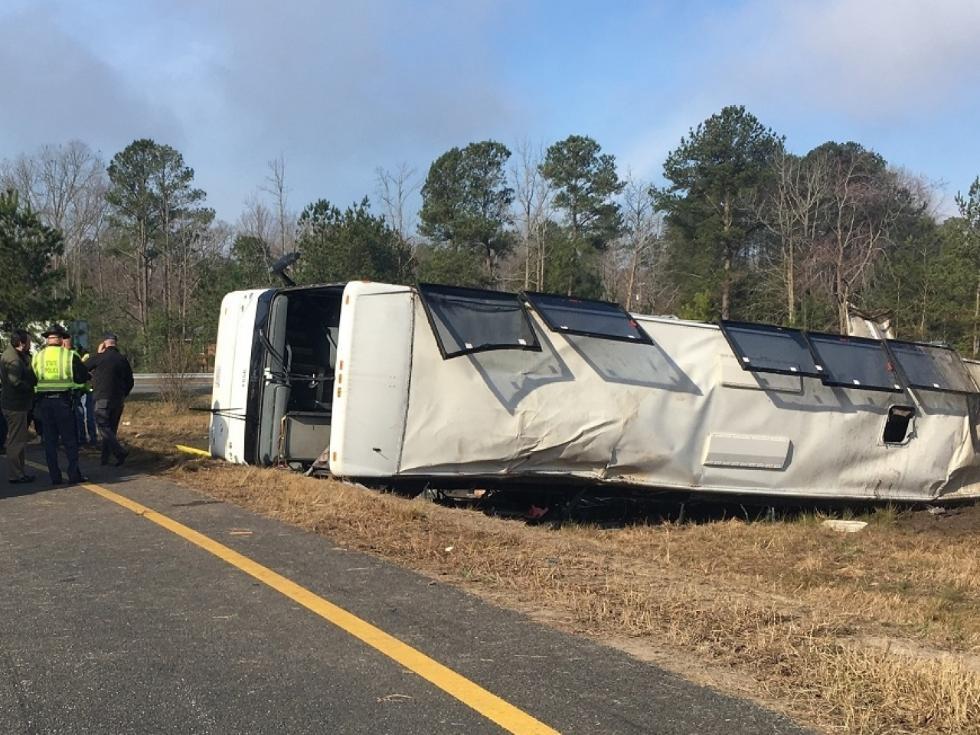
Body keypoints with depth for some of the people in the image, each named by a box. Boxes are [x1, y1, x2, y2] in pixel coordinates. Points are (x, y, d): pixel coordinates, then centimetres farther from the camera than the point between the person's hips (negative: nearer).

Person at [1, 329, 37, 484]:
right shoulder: (13, 359, -19)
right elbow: (16, 382, -27)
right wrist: (32, 386, -15)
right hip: (16, 405, -11)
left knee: (16, 440, 17)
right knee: (17, 440, -4)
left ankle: (18, 472, 26)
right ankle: (15, 475, 1)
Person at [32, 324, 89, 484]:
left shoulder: (37, 356, 2)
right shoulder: (70, 356, -6)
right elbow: (82, 377, -5)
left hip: (44, 402, 3)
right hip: (63, 401, -2)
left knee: (49, 440, 8)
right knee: (70, 439, 7)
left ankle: (55, 476, 8)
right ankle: (74, 474, 5)